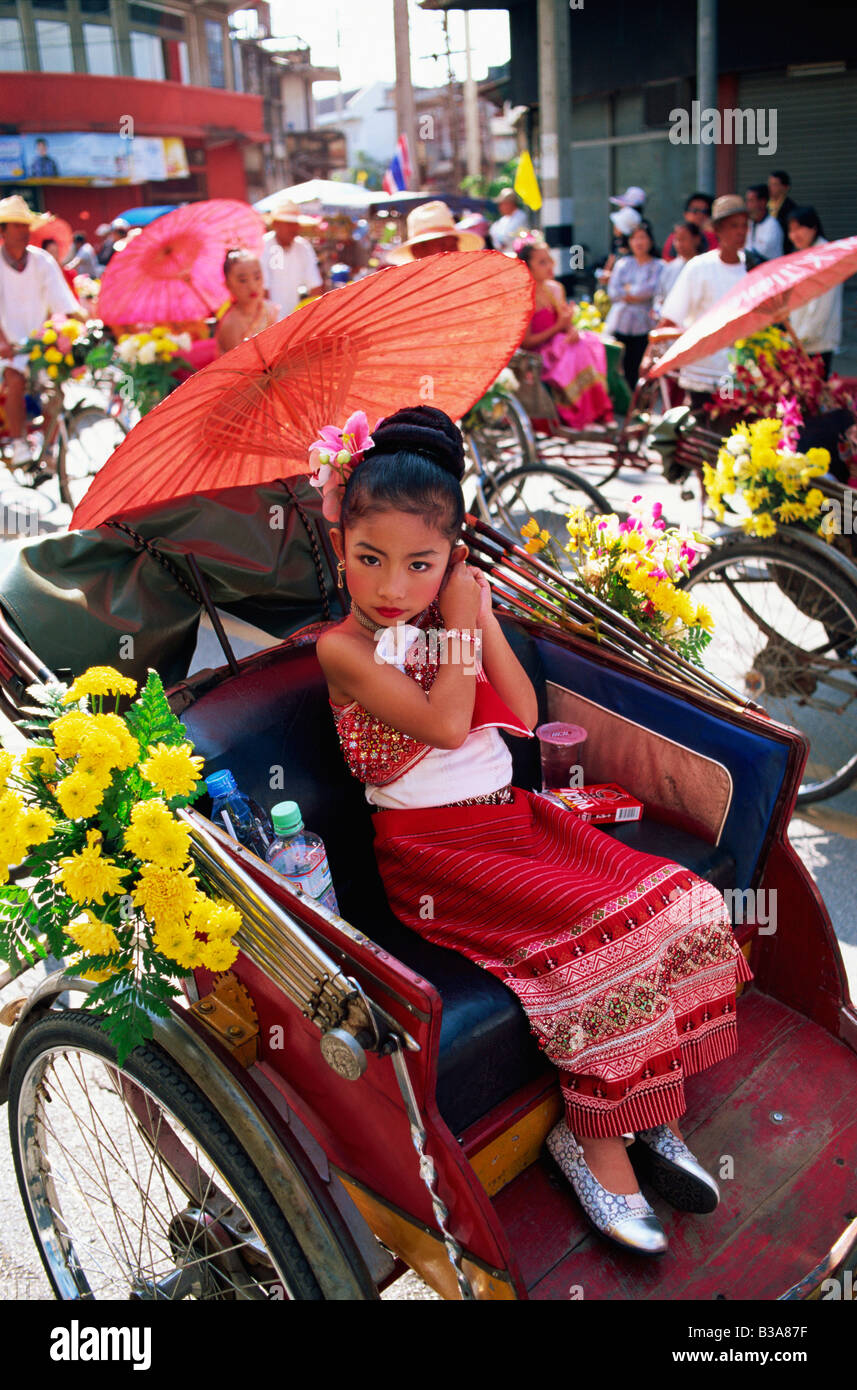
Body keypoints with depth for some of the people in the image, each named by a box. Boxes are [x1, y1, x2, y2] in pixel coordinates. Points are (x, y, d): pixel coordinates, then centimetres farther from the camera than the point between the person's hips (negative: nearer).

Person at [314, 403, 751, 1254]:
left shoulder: (454, 618, 10)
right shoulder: (344, 648, -9)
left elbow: (523, 716, 2)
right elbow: (446, 723, -20)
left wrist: (481, 616, -4)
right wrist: (458, 624, -11)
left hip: (510, 817, 7)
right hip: (432, 849, -6)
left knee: (686, 910, -8)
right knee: (606, 943, -24)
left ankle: (642, 1105, 5)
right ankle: (595, 1141, -3)